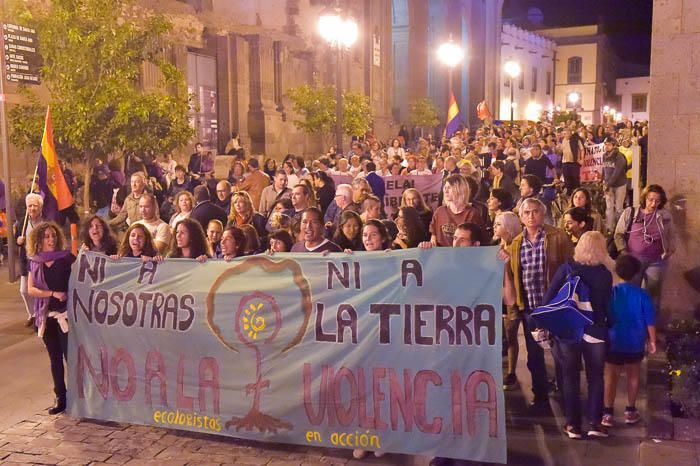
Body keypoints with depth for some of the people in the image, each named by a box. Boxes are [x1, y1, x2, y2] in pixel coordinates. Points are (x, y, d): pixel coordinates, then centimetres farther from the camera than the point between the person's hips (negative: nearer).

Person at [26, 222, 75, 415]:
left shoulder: (66, 257, -3)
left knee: (71, 356, -5)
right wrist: (53, 293, -13)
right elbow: (31, 290, 0)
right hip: (46, 316, 4)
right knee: (55, 359, 11)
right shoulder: (34, 262, 6)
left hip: (66, 314, -4)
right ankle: (61, 398, 19)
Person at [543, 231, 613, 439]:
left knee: (570, 377, 10)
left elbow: (549, 297, -9)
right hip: (595, 332, 0)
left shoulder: (566, 268, -6)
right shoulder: (605, 274, -4)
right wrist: (606, 325, 12)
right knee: (595, 377, 14)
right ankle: (594, 422, 11)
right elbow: (607, 305, -1)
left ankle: (573, 424, 12)